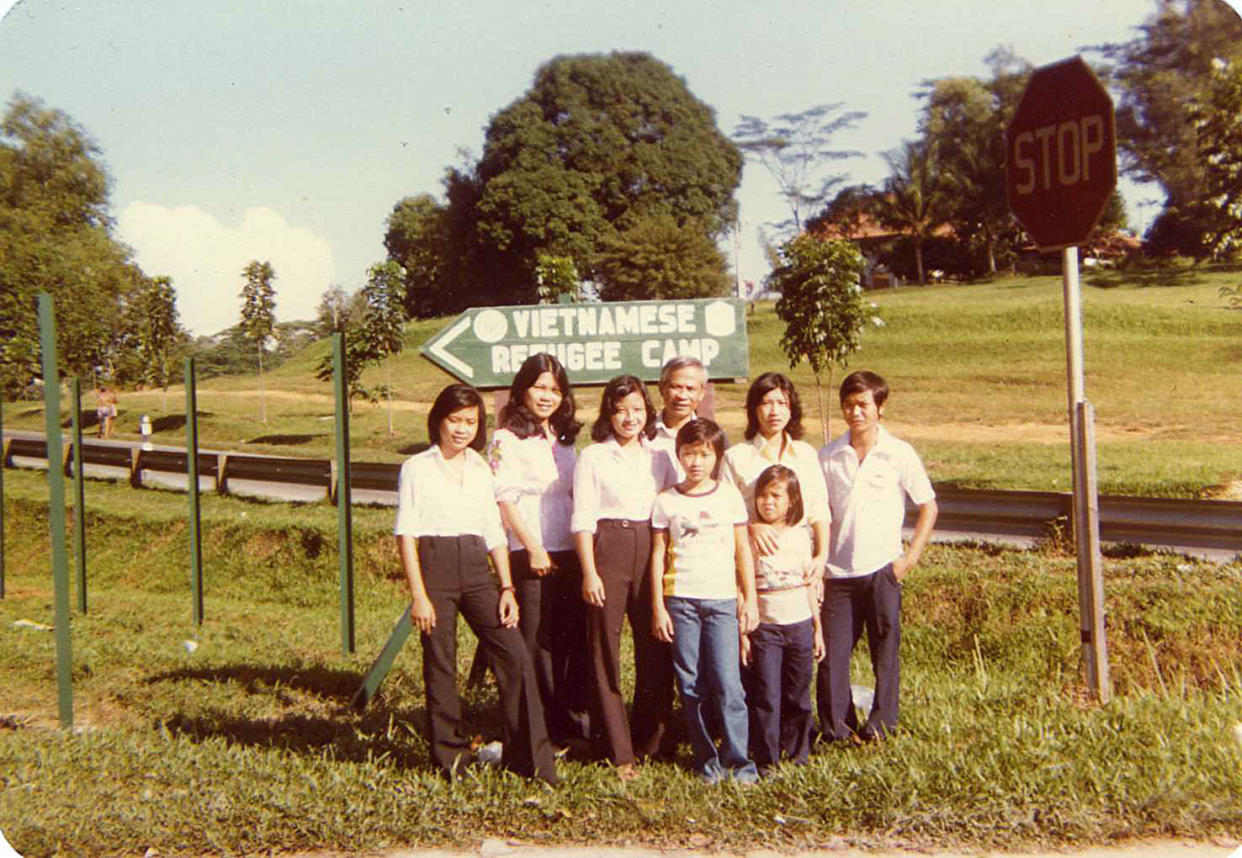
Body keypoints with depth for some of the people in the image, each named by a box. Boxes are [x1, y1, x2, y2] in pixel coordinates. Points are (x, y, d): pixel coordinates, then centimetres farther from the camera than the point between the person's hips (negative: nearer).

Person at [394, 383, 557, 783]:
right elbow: (406, 534, -3)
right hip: (434, 567, -4)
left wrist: (507, 587, 8)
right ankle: (450, 757, 16)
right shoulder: (417, 468, 1)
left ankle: (529, 757, 2)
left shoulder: (481, 469, 14)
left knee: (514, 655, -6)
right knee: (440, 665, 0)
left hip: (476, 569, 4)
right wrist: (418, 595, -10)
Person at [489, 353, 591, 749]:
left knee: (572, 640, 7)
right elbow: (505, 498, -9)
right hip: (530, 554, -6)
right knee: (535, 643, -2)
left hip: (568, 552, 6)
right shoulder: (508, 439, -4)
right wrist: (534, 548, -14)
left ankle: (571, 723, 17)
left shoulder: (563, 439, 17)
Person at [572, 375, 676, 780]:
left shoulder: (659, 457, 12)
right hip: (607, 551, -3)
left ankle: (649, 742, 19)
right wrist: (589, 571, -10)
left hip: (651, 552, 3)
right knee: (605, 651, -1)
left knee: (656, 647, 3)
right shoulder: (592, 457, 2)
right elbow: (582, 519, -2)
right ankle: (618, 751, 8)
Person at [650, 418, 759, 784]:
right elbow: (658, 555, 6)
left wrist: (749, 599, 6)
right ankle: (706, 758, 15)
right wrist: (658, 607, 1)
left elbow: (742, 550, 9)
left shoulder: (729, 496, 6)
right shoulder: (666, 501, 4)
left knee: (727, 683, -9)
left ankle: (737, 758, 3)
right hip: (680, 600, 1)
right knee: (691, 686, 3)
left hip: (722, 599, 0)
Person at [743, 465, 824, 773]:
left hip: (800, 625, 3)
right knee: (765, 696, -2)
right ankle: (765, 759, 8)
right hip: (764, 627, -3)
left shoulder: (800, 534, 6)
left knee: (799, 695, 9)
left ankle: (797, 752, 23)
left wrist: (818, 629, 12)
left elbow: (809, 584, 12)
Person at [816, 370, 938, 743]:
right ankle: (835, 728, 13)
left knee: (885, 649, 4)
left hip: (881, 570, -2)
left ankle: (881, 723, 16)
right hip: (837, 572, 2)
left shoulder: (899, 454, -1)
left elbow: (928, 506, 6)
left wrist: (910, 557, -2)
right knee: (832, 650, 1)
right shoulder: (828, 456, 5)